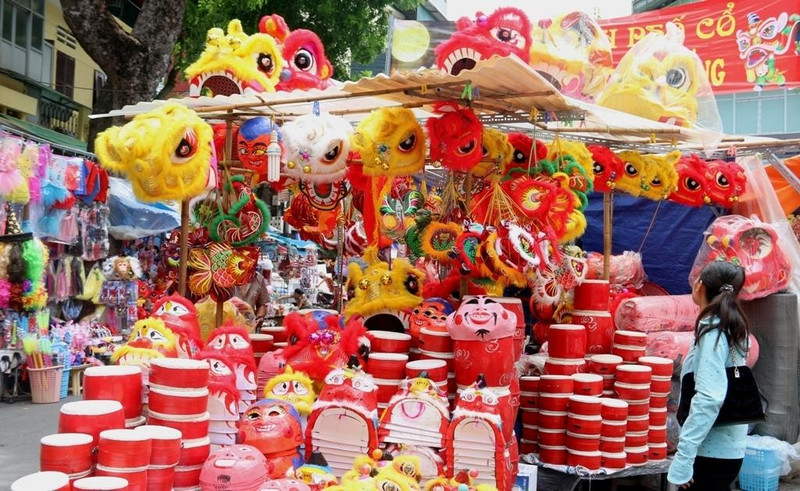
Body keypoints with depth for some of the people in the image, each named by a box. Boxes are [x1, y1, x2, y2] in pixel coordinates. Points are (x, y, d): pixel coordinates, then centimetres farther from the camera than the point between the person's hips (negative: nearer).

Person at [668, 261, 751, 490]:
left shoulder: (713, 331, -16)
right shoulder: (732, 327, 9)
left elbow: (709, 399, -25)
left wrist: (683, 456, -26)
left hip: (711, 450, -9)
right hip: (728, 447, 9)